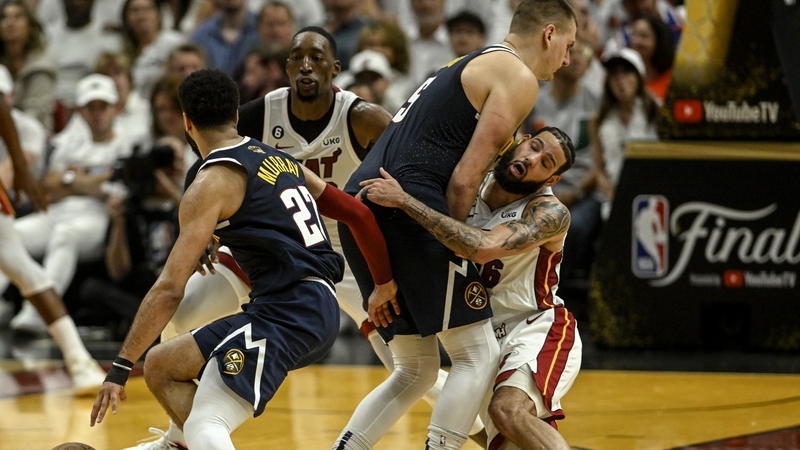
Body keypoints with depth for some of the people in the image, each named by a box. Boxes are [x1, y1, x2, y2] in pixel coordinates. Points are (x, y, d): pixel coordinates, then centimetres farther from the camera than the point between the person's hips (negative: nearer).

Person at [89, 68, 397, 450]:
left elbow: (169, 290, -11)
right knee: (159, 365, 17)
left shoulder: (212, 183, -6)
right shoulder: (281, 160, 17)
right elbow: (357, 213, 22)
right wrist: (385, 283, 35)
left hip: (285, 311, -8)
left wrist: (120, 368, -8)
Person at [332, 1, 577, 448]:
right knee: (478, 354, -1)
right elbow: (465, 179, -9)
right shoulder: (519, 78, 0)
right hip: (406, 207, -9)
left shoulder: (466, 69, 29)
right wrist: (450, 240, -1)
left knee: (416, 369, 16)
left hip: (360, 204, 9)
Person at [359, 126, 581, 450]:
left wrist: (403, 201, -36)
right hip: (487, 339, 7)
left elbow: (483, 248, -37)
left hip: (538, 330, -7)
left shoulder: (551, 214, -20)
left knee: (509, 409, -34)